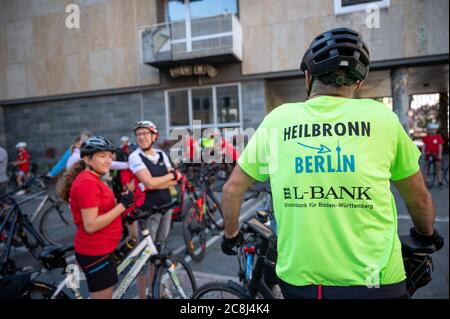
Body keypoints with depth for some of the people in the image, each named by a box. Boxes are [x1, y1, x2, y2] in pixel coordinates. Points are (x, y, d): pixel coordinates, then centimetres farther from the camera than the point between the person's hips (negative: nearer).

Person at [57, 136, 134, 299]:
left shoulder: (91, 179, 11)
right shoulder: (87, 182, -22)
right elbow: (91, 225, -26)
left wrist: (123, 199, 2)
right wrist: (122, 205, -24)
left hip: (101, 248, 10)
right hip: (95, 252, -10)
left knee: (105, 294, 24)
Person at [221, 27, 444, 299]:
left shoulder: (277, 119, -3)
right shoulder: (380, 116, -5)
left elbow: (233, 188, 3)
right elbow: (420, 199, 8)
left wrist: (231, 235, 21)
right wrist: (427, 235, 29)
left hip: (297, 279, 1)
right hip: (373, 281, 0)